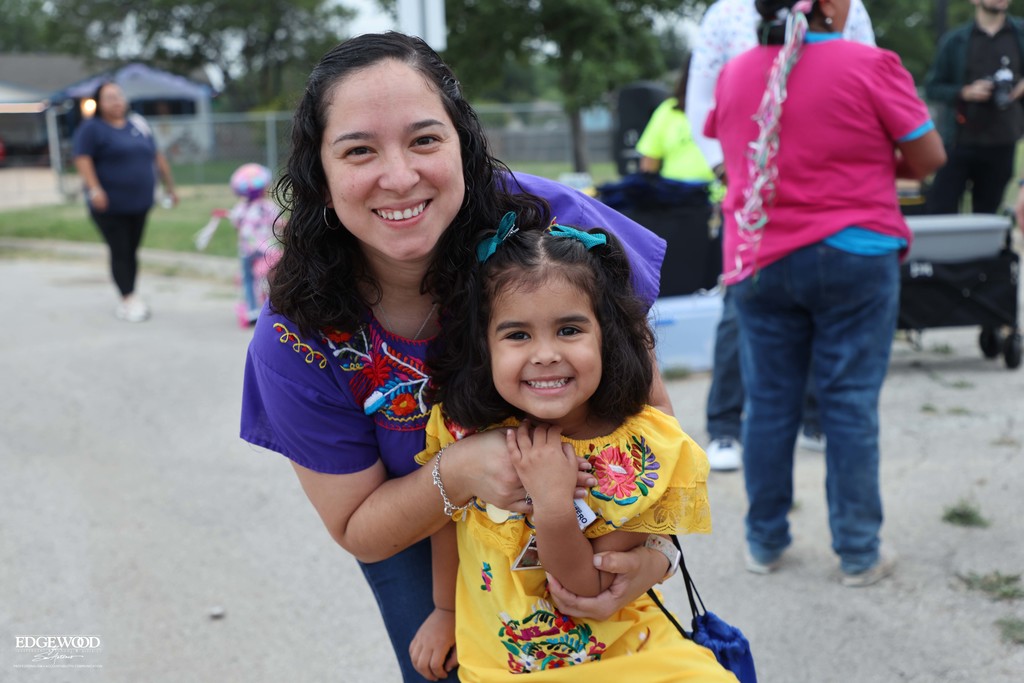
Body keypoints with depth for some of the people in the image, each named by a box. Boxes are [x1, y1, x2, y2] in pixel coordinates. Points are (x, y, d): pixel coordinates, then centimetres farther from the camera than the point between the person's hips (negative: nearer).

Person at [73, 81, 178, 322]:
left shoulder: (138, 124, 12)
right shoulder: (92, 128, -4)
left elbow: (157, 157, 18)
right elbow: (82, 159, -15)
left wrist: (169, 186, 18)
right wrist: (94, 189, -27)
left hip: (139, 203, 5)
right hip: (110, 205, -5)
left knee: (132, 251, 9)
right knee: (120, 252, -5)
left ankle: (129, 302, 17)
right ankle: (129, 299, -2)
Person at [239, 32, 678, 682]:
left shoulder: (552, 225, -33)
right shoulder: (296, 342, -29)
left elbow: (648, 400, -20)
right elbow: (357, 530, -18)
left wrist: (652, 542, -36)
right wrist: (458, 473, -38)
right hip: (420, 541, 0)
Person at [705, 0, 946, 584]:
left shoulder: (735, 75, 3)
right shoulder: (870, 66, -10)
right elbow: (929, 157, -5)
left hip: (759, 262, 4)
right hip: (853, 257, -3)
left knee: (769, 404, 11)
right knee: (852, 405, 4)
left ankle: (764, 544, 20)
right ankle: (859, 554, 11)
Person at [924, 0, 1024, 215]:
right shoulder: (954, 41, 0)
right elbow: (932, 87, 2)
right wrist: (965, 92, -14)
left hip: (1002, 145, 2)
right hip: (959, 140, -2)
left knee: (987, 211, 6)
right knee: (940, 208, -5)